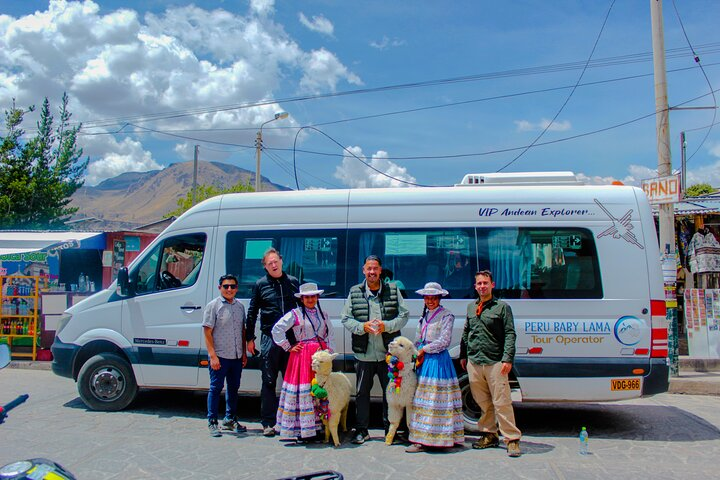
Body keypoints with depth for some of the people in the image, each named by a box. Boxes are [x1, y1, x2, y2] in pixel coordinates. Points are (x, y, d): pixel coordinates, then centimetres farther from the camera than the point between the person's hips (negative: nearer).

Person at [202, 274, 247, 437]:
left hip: (236, 356, 6)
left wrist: (244, 353, 13)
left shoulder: (239, 306, 10)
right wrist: (213, 356, -15)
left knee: (233, 388, 14)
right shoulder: (213, 306, -6)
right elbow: (207, 332, -9)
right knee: (216, 388, 1)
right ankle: (212, 422, 12)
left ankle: (230, 419, 28)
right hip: (219, 356, -5)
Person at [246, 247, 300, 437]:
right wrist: (250, 338, 4)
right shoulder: (260, 284, 4)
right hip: (269, 338, -2)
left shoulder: (293, 282, 9)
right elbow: (252, 313, 7)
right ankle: (268, 423, 11)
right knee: (269, 381, 4)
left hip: (291, 337, 2)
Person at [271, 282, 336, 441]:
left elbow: (330, 335, 21)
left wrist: (330, 351, 8)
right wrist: (289, 347, -5)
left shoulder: (322, 314, 15)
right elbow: (277, 329, -6)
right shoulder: (295, 314, -1)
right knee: (303, 391, -5)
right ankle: (301, 429, 2)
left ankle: (318, 426, 11)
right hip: (302, 355, -5)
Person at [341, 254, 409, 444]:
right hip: (364, 354, 0)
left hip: (388, 353, 0)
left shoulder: (393, 290, 2)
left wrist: (386, 326, -15)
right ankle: (361, 430, 22)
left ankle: (391, 428, 24)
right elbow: (345, 318, 2)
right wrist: (362, 327, -15)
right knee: (362, 392, 9)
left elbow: (403, 316, 1)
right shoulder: (354, 293, 2)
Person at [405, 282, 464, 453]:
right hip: (424, 360, 7)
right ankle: (423, 438, 12)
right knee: (424, 398, 7)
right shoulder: (424, 316, 17)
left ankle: (424, 440, -6)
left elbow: (444, 341, -11)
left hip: (438, 360, -7)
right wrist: (419, 355, 1)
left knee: (433, 399, -7)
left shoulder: (446, 316, -4)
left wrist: (424, 350, -8)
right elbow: (418, 341, 18)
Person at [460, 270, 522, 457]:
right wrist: (463, 355, 20)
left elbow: (510, 334, -4)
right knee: (482, 401, 11)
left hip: (495, 363, -5)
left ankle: (512, 438, 3)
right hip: (473, 362, 5)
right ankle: (489, 435, 23)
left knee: (502, 402, -6)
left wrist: (507, 359, -13)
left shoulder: (502, 307, 1)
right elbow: (466, 333, 23)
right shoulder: (471, 307, 16)